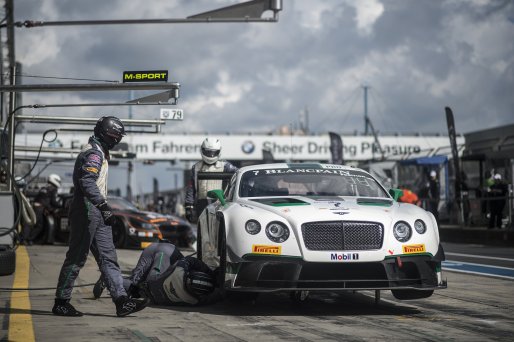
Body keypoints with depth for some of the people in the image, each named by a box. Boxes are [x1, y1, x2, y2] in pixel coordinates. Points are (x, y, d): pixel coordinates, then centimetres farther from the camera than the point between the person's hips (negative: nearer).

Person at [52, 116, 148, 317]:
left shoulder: (99, 153, 20)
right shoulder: (94, 154, -13)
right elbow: (87, 182, -28)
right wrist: (103, 206, -35)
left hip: (97, 215, 11)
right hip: (86, 212, -11)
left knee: (108, 258, 4)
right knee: (76, 258, -4)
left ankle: (122, 301, 2)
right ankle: (61, 302, 3)